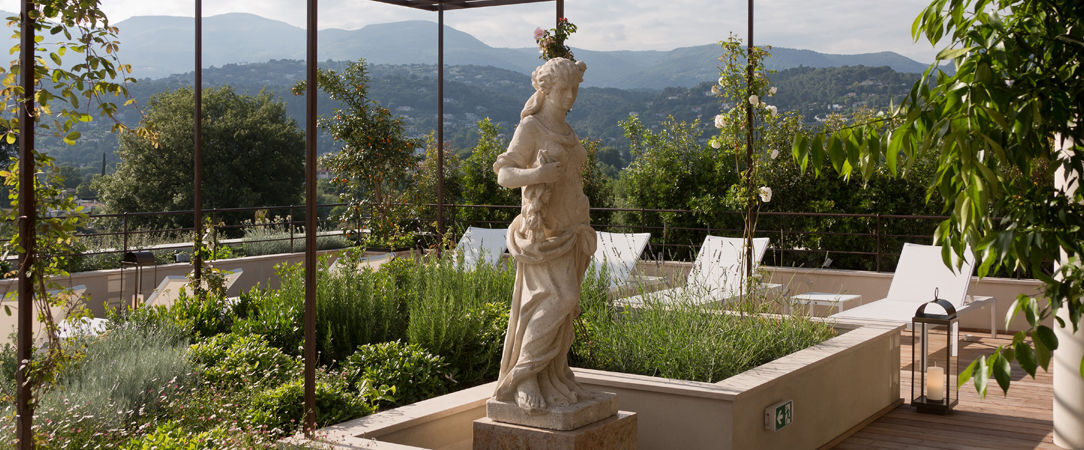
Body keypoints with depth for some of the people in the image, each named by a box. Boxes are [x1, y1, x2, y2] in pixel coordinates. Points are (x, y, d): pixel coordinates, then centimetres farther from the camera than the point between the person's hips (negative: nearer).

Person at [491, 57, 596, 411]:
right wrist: (538, 174, -30)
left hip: (569, 228, 8)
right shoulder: (529, 127, -8)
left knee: (562, 304, 7)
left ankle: (553, 379, 13)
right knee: (556, 299, -16)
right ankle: (523, 378, -7)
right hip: (543, 229, -8)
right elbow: (504, 175, -12)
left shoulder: (565, 130, 15)